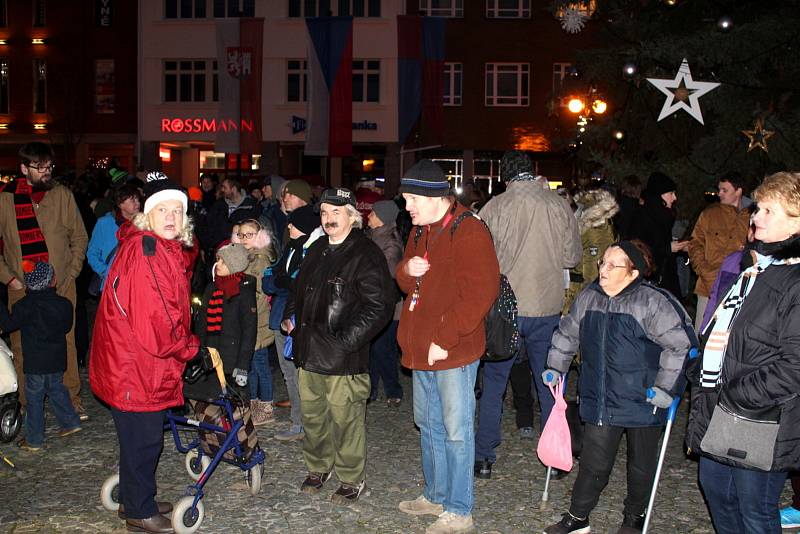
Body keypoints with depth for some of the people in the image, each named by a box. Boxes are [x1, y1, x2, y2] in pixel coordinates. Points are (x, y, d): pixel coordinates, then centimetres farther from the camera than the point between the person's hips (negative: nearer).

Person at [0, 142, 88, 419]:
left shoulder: (62, 195, 3)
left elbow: (79, 237, 9)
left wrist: (71, 274, 1)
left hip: (61, 286, 0)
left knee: (66, 343, 2)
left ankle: (71, 400, 13)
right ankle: (26, 405, 17)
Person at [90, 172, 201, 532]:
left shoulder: (173, 251, 10)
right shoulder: (144, 250, -22)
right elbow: (155, 318, -26)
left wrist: (189, 345, 9)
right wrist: (192, 349, -13)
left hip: (148, 360, 10)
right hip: (133, 364, -10)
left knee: (143, 434, 22)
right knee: (143, 437, 3)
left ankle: (134, 499, 38)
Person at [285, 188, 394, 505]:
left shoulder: (366, 255, -11)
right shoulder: (317, 250, 14)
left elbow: (379, 306, -16)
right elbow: (299, 287, 29)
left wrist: (346, 341, -18)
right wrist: (290, 317, 12)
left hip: (342, 357, -7)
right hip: (309, 352, 7)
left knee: (345, 419, 1)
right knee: (312, 415, 17)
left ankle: (352, 479, 19)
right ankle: (318, 467, 36)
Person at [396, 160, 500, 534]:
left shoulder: (469, 232, -15)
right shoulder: (420, 233, 13)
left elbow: (479, 293, -21)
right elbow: (407, 285, 21)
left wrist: (444, 340, -21)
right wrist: (407, 270, -4)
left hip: (453, 351, -9)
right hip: (420, 349, 9)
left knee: (456, 431, 0)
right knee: (429, 426, 19)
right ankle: (436, 496, 34)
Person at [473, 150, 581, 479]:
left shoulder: (496, 207, -9)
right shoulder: (559, 206, -3)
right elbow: (572, 257, 2)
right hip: (547, 307, 2)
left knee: (493, 384, 10)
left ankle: (484, 458, 14)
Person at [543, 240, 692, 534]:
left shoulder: (652, 302, -17)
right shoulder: (589, 297, 1)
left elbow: (678, 344, -15)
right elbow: (567, 333, 17)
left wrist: (665, 387, -15)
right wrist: (555, 368, 16)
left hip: (642, 403, -3)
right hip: (599, 401, 4)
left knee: (640, 465, 15)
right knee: (593, 462, 8)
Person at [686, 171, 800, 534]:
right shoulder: (751, 267, 11)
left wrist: (734, 397, -17)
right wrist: (703, 387, 7)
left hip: (762, 422, -9)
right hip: (718, 410, 9)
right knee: (714, 485, 22)